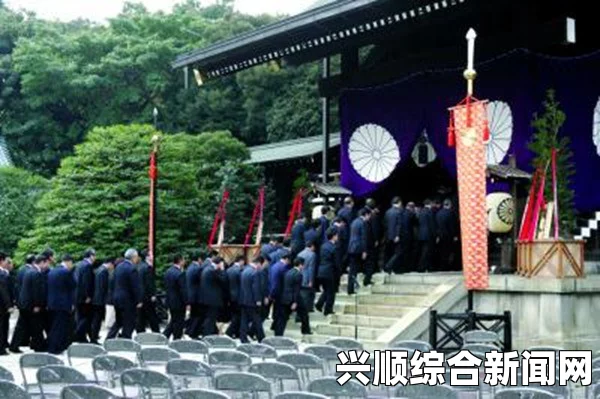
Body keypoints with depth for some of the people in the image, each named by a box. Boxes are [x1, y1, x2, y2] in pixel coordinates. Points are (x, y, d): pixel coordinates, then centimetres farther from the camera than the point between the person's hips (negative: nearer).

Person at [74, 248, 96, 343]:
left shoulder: (79, 265, 13)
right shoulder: (88, 265, -15)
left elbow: (76, 280, 16)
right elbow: (87, 282, -21)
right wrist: (88, 296, -18)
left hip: (77, 296, 9)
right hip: (85, 296, -9)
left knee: (81, 317, 13)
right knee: (87, 317, -2)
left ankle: (81, 338, 16)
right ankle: (79, 335, -9)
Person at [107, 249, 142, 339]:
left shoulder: (118, 267, 10)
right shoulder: (132, 269, -16)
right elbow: (136, 286, -17)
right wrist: (138, 301, -13)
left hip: (116, 298, 8)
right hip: (128, 300, -8)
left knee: (118, 322, 19)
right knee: (129, 324, 0)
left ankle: (108, 340, 15)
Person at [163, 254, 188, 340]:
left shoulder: (168, 272, 5)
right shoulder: (180, 273, -21)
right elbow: (183, 290, -21)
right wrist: (187, 303, -16)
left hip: (170, 301, 8)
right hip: (179, 302, -8)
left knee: (173, 321, 21)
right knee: (179, 323, 4)